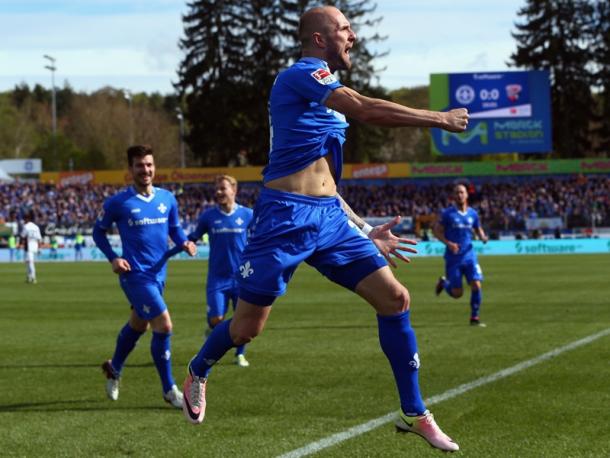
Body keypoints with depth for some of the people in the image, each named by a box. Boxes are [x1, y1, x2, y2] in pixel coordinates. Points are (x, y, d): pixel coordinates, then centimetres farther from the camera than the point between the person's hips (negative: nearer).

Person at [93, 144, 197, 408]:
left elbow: (174, 228, 17)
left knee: (137, 325, 22)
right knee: (164, 325, -15)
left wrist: (184, 243, -5)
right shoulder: (118, 203, -8)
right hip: (135, 275, -6)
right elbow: (99, 231, 3)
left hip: (159, 274, 6)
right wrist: (113, 258, -11)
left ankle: (114, 369, 48)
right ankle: (169, 390, -4)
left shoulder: (167, 199, 4)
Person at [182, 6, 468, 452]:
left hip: (329, 216, 8)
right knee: (248, 327, 1)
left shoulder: (329, 95, 19)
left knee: (395, 299, -3)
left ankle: (414, 414, 4)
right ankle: (198, 371, 33)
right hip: (286, 216, -8)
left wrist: (366, 231, 21)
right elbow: (365, 109, -24)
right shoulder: (301, 74, -9)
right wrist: (440, 119, -18)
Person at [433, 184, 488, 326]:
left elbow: (478, 230, 19)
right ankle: (443, 282, 34)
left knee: (476, 286, -13)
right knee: (457, 294, 0)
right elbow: (436, 231, -2)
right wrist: (448, 243, -18)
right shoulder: (448, 213, -5)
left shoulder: (472, 213, 6)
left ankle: (475, 318, 2)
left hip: (469, 256, 3)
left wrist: (483, 237, -4)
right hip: (453, 258, -3)